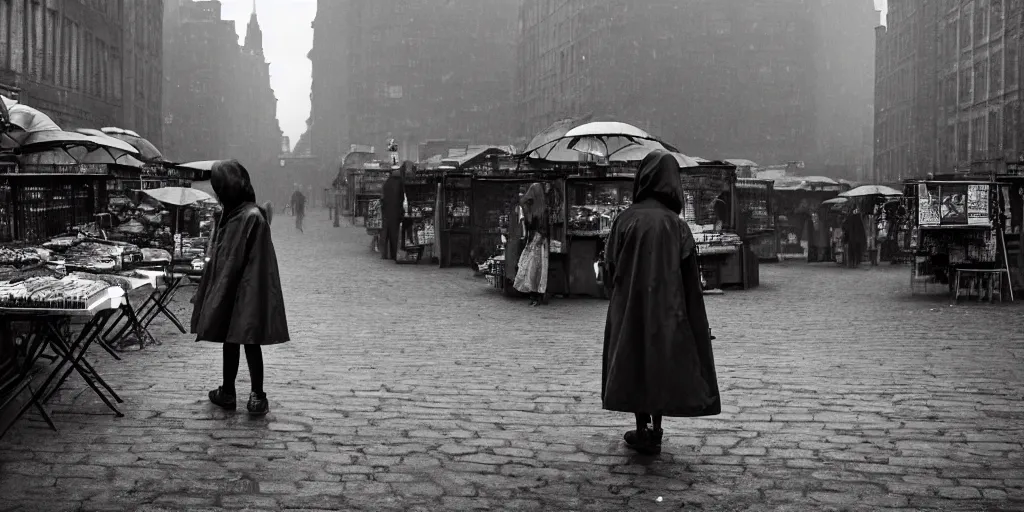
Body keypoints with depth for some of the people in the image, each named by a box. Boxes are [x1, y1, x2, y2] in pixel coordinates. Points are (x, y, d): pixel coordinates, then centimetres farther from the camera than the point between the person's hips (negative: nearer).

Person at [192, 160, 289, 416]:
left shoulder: (251, 217, -19)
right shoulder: (232, 214, 6)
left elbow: (233, 262, -19)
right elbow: (220, 258, 13)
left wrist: (216, 295, -15)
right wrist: (206, 294, 15)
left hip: (246, 292, -7)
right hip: (231, 291, 7)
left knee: (248, 341, 1)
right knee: (230, 340, 12)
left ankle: (258, 396, 10)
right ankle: (227, 391, 18)